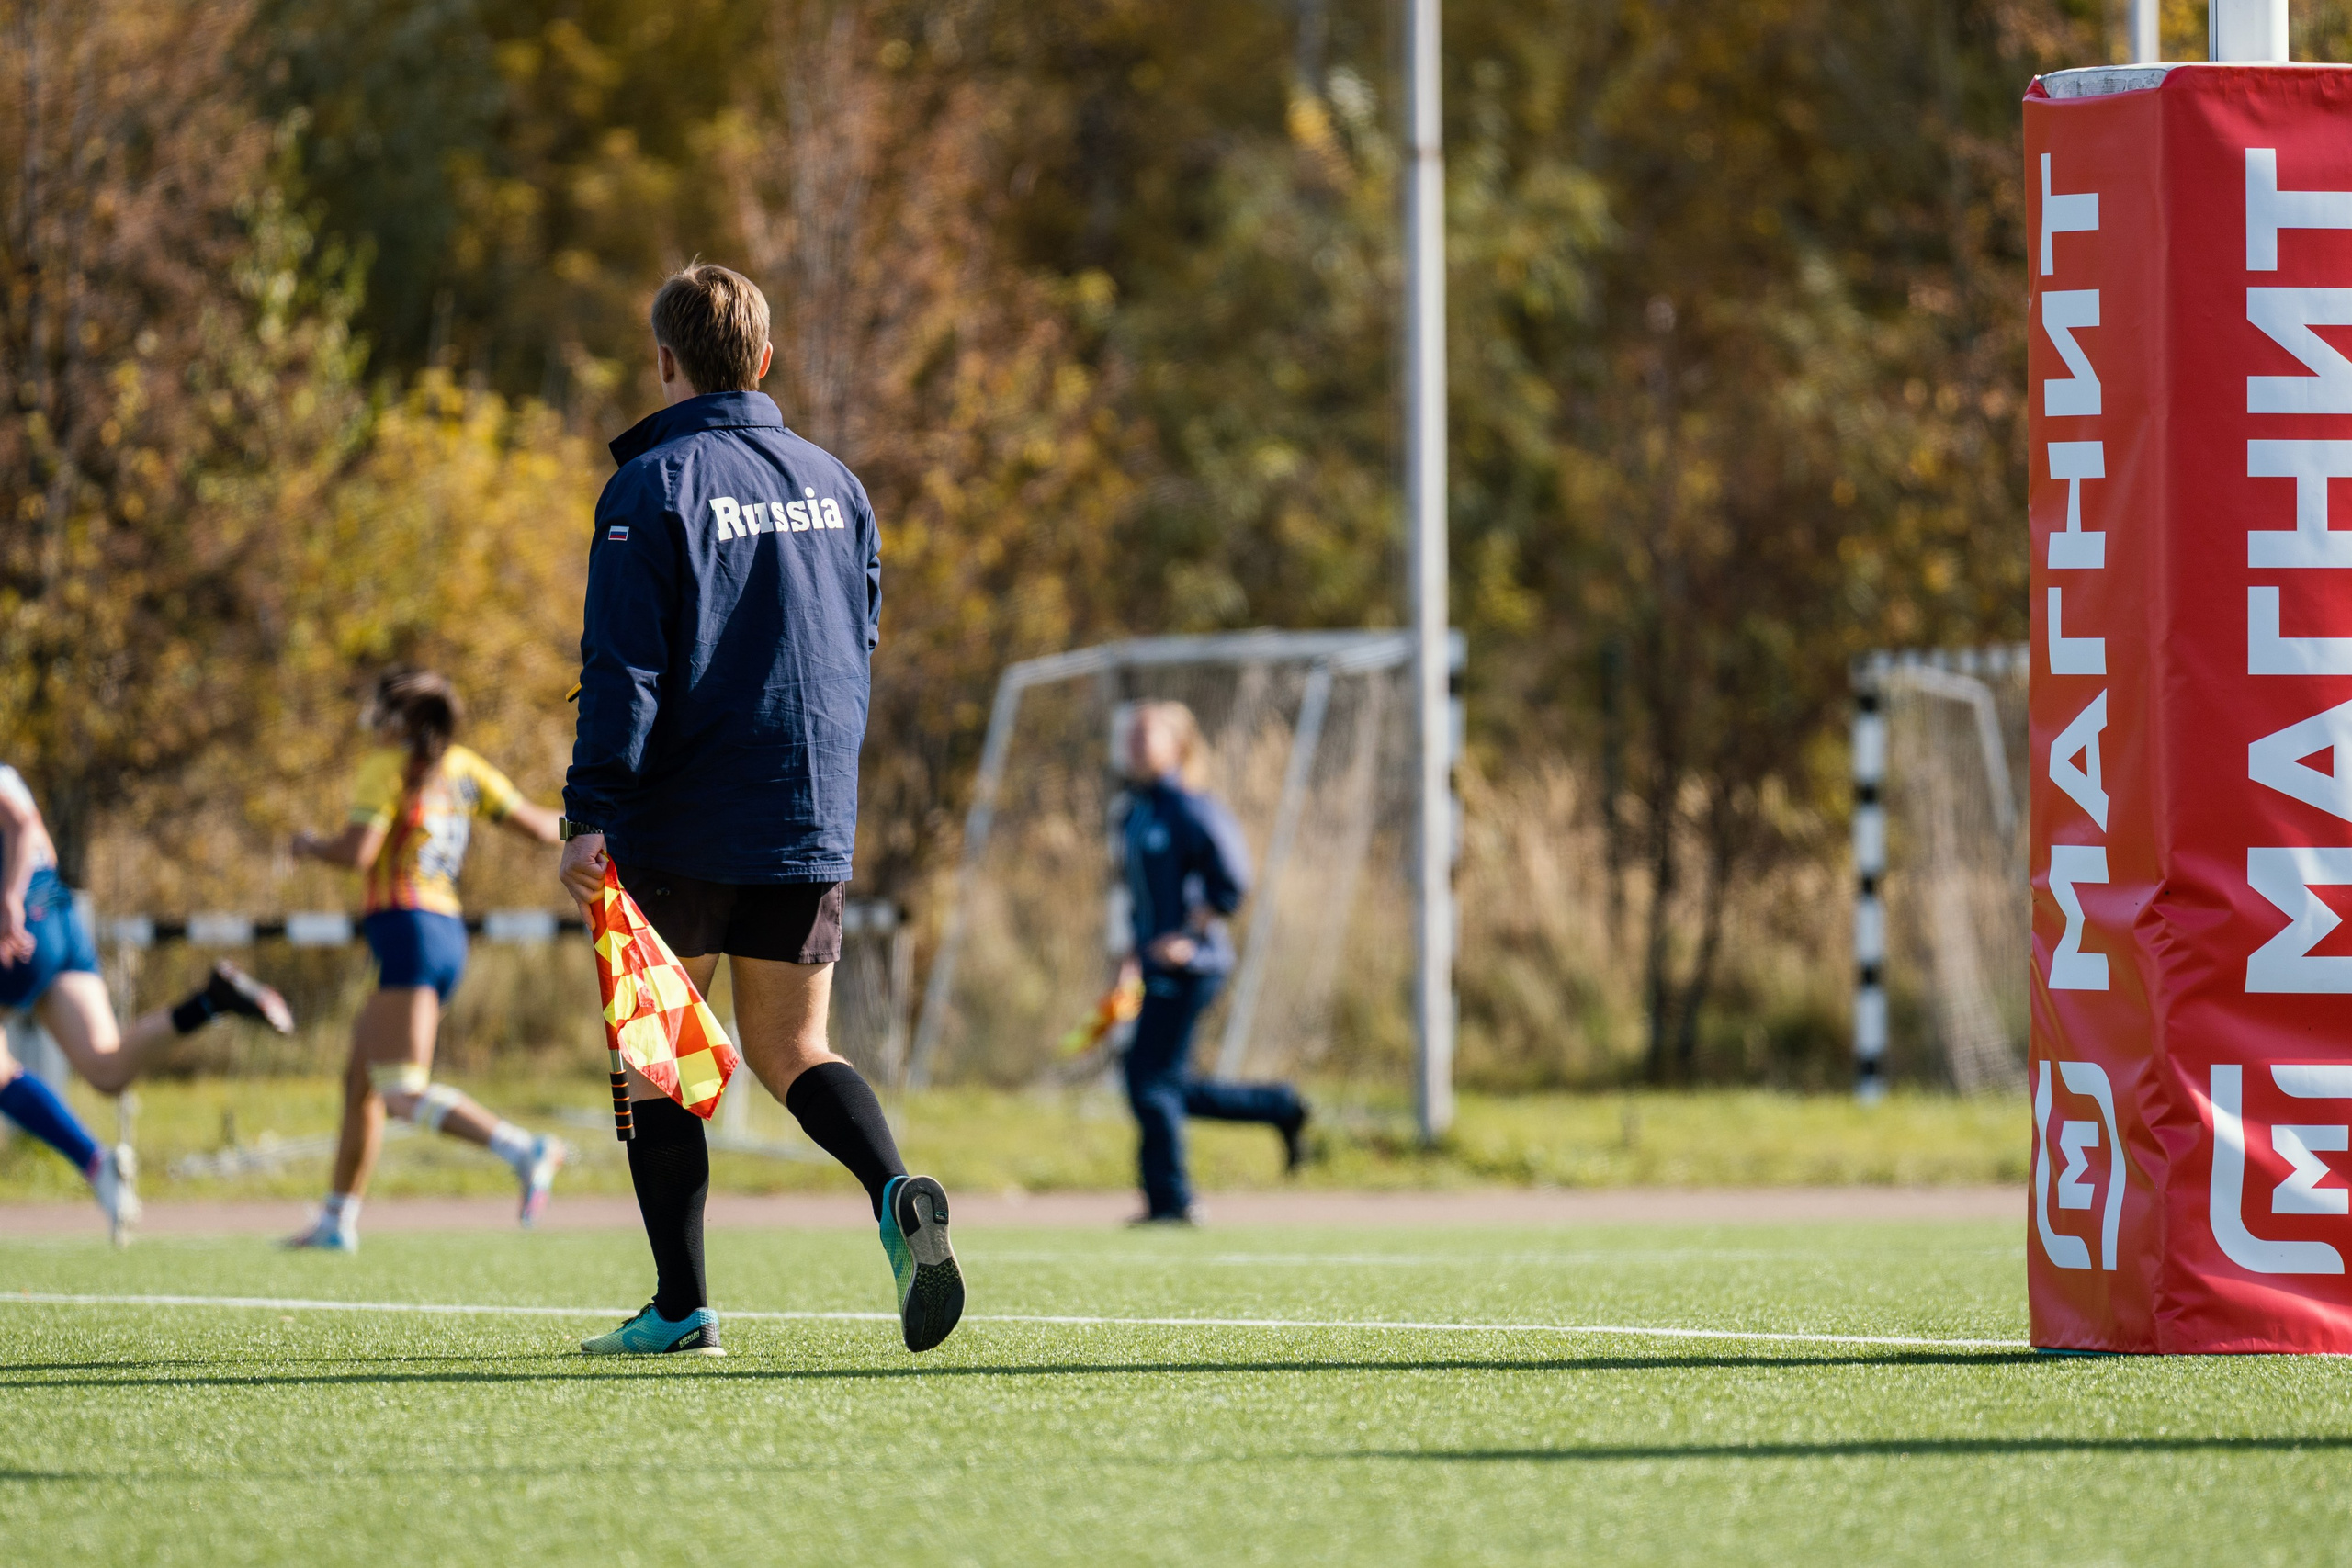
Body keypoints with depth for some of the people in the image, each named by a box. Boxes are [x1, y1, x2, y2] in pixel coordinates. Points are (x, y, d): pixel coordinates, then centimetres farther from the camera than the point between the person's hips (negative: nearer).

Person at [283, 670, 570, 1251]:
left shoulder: (390, 767, -6)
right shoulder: (462, 768, 12)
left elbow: (358, 850, -16)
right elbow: (537, 825, 10)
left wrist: (310, 845, 4)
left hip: (407, 930, -9)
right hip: (446, 934, 9)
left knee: (403, 1094, -16)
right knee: (359, 1079, 16)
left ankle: (524, 1150, -32)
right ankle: (337, 1220, 19)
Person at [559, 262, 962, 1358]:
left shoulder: (654, 486, -8)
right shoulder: (833, 485, 11)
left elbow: (623, 670, -14)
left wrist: (591, 813, -16)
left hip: (682, 825, -5)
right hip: (813, 821, 5)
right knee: (790, 1051, 11)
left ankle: (681, 1306, 2)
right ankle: (894, 1194, -18)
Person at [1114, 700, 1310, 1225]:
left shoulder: (1190, 809, -13)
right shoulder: (1136, 812, 14)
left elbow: (1232, 882, -18)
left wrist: (1186, 936, -19)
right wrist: (1135, 952, 17)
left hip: (1189, 964, -9)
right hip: (1159, 965, 9)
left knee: (1152, 1079, -7)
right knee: (1164, 1085, 11)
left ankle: (1170, 1200, 1)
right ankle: (1279, 1108, 23)